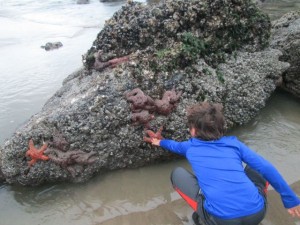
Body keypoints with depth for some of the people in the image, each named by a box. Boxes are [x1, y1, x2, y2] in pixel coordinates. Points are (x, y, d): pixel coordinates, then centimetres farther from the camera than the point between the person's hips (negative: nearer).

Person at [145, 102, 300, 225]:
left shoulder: (190, 146, 12)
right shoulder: (233, 142, 11)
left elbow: (175, 145, 36)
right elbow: (267, 169, 7)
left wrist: (160, 142, 58)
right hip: (257, 212, 3)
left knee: (177, 174, 16)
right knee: (258, 169, 30)